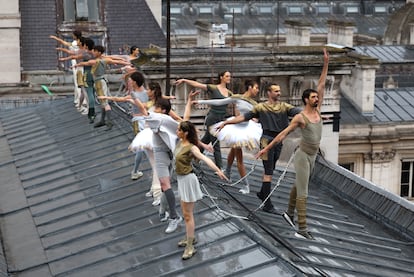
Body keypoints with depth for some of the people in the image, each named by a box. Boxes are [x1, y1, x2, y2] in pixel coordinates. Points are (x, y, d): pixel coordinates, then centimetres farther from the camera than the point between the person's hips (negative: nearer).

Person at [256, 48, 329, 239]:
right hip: (303, 155, -8)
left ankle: (289, 213, 38)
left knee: (298, 185, 21)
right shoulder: (300, 117, -15)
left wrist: (326, 63, 1)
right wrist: (267, 148, -12)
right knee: (303, 192, -8)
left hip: (312, 156, 8)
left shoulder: (317, 110, 4)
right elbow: (283, 134, -12)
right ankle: (302, 227, -8)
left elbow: (322, 85, 4)